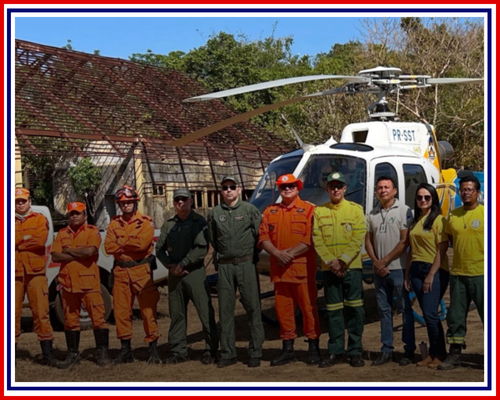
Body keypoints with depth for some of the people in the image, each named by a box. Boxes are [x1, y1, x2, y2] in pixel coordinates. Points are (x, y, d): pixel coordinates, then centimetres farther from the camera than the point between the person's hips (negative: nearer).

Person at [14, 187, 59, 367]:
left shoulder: (40, 219, 9)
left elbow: (40, 240, -9)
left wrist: (18, 244, -4)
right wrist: (27, 239, -10)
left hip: (35, 272, -1)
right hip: (14, 273, 1)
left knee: (41, 313, -2)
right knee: (13, 313, 2)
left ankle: (47, 354, 2)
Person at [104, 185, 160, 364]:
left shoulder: (146, 222, -1)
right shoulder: (114, 223, 11)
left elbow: (143, 243, -18)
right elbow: (109, 247, -2)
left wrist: (121, 242, -7)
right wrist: (131, 244, -11)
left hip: (141, 270, -4)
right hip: (120, 272, 4)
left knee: (148, 309, -4)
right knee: (121, 311, 7)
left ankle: (153, 350, 4)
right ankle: (126, 350, 18)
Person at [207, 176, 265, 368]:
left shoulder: (250, 209, 1)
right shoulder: (214, 213, 8)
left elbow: (260, 234, -1)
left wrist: (252, 253, 0)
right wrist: (219, 254, 11)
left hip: (246, 264, -3)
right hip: (224, 266, 3)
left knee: (253, 307, -3)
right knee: (225, 309, 6)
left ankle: (255, 353, 4)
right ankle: (228, 353, 14)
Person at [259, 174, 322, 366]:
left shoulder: (308, 209, 1)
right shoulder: (270, 211, 14)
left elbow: (311, 238, -9)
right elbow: (263, 237, 6)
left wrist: (291, 253, -15)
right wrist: (277, 253, -10)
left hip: (302, 267, -4)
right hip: (279, 269, 4)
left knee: (308, 307, -1)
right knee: (282, 308, 7)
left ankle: (313, 348, 8)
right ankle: (287, 349, 18)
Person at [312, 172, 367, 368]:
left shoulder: (355, 209, 4)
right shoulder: (319, 211, 9)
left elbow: (358, 238, -4)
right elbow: (317, 239, 2)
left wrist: (343, 261, -13)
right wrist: (331, 261, -10)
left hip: (352, 267, -2)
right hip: (329, 268, 2)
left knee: (354, 309, -1)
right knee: (333, 310, 6)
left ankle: (355, 352, 8)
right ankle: (335, 352, 14)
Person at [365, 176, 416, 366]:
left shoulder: (404, 210, -4)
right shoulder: (372, 214, 12)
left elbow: (404, 241, -9)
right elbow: (368, 242, 12)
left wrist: (385, 260, -10)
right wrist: (376, 262, -4)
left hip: (398, 268, -5)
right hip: (379, 270, 5)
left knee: (405, 309, 0)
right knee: (384, 310, 9)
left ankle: (409, 350, 7)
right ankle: (386, 350, 15)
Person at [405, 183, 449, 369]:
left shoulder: (438, 219, -6)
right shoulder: (415, 221, 14)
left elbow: (442, 249, -12)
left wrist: (431, 275, -16)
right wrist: (407, 274, 9)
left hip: (435, 270, -6)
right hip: (416, 270, 6)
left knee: (430, 313, -9)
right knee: (428, 314, 9)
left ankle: (440, 353, 6)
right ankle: (433, 352, 17)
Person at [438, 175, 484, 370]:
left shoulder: (485, 212, -5)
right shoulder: (453, 215, 9)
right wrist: (463, 254, 12)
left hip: (481, 274, -5)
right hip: (458, 274, 5)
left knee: (487, 315, 2)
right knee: (455, 316, 10)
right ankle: (454, 355, 19)